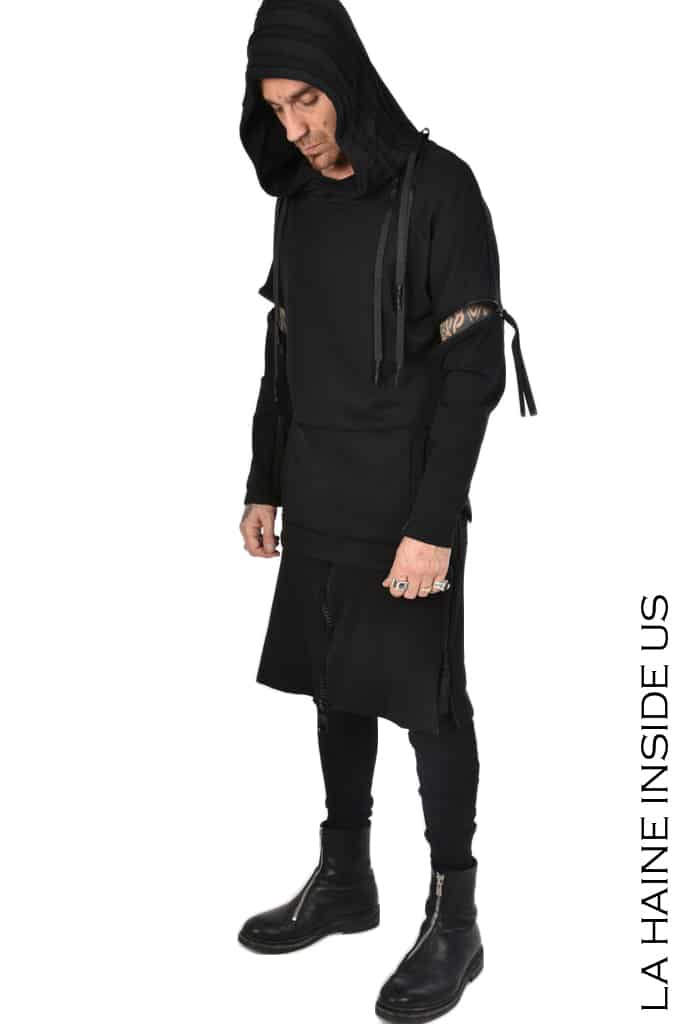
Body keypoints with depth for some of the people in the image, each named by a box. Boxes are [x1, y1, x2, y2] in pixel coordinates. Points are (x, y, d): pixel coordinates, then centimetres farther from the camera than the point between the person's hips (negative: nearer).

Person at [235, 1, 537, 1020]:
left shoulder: (437, 187, -11)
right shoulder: (298, 200, 10)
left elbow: (475, 365, -15)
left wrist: (435, 522, -19)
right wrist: (265, 485, 14)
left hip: (406, 508, -6)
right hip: (318, 503, 7)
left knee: (427, 703, 1)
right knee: (335, 686, 14)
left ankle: (454, 919, 15)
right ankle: (344, 880, 30)